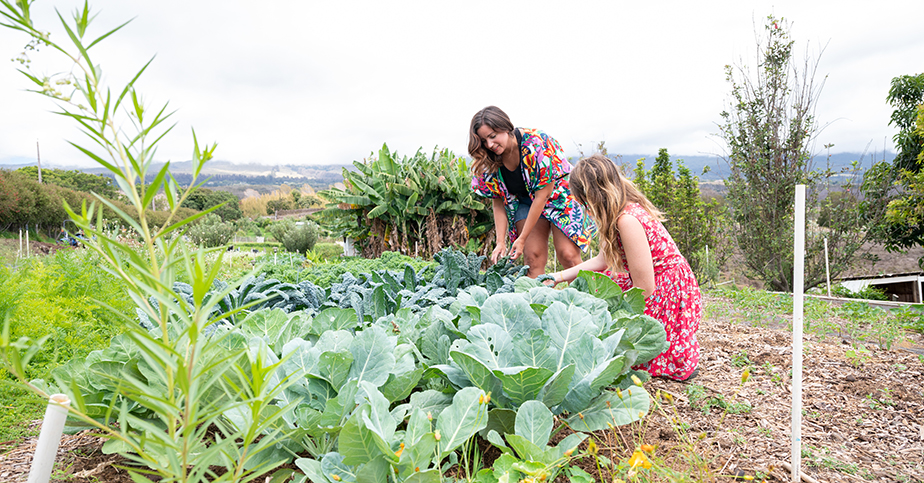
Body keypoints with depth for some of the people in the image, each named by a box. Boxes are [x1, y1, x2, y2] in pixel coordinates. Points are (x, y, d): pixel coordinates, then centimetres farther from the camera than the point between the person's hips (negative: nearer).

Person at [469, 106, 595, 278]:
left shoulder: (536, 143, -29)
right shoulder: (488, 160, -13)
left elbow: (542, 195, -25)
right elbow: (498, 201, -5)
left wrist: (522, 238, -21)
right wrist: (501, 242, -14)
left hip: (557, 195, -4)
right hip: (525, 202, 4)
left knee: (568, 255, -15)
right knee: (533, 258, -10)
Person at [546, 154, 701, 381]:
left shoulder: (628, 220, -28)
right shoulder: (628, 208, 1)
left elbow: (644, 289, -24)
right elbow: (603, 260, 11)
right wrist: (559, 276, 13)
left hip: (668, 299, -9)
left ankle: (679, 354, 6)